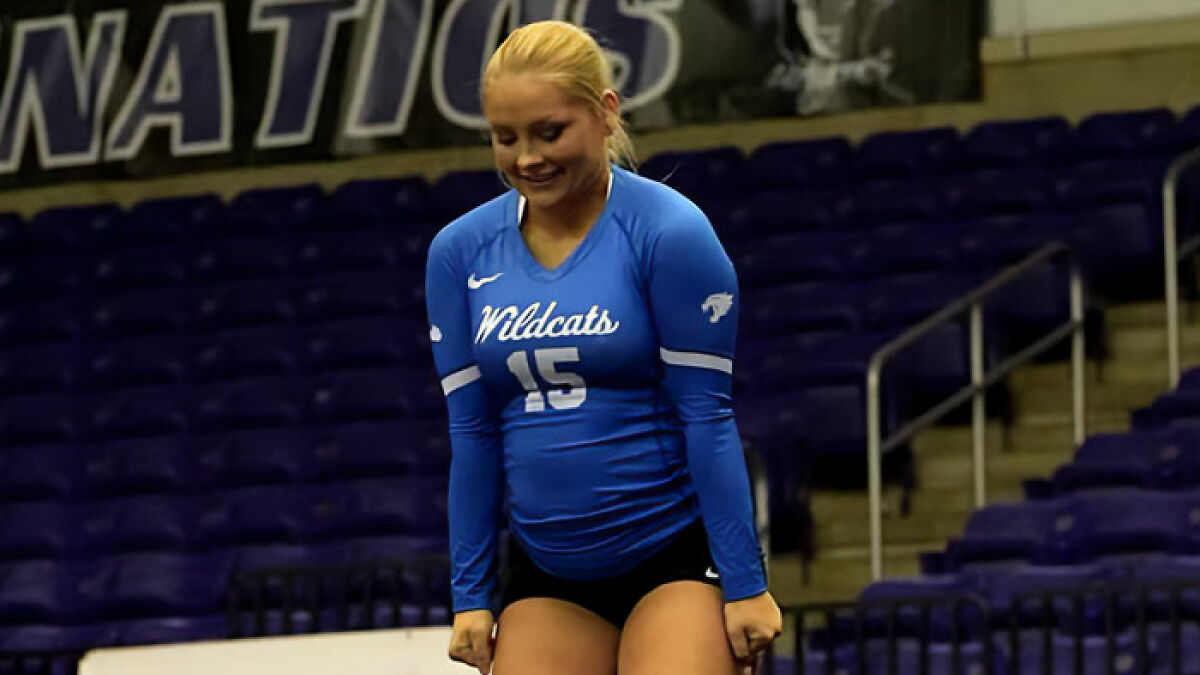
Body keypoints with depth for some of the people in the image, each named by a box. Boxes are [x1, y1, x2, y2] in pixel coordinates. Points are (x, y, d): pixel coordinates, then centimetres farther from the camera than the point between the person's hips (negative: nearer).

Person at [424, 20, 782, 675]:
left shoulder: (668, 231, -10)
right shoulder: (459, 252, 2)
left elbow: (706, 415, -11)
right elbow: (472, 432, 5)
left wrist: (746, 585, -11)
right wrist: (470, 595, 4)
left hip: (677, 554, -4)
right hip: (546, 578, 4)